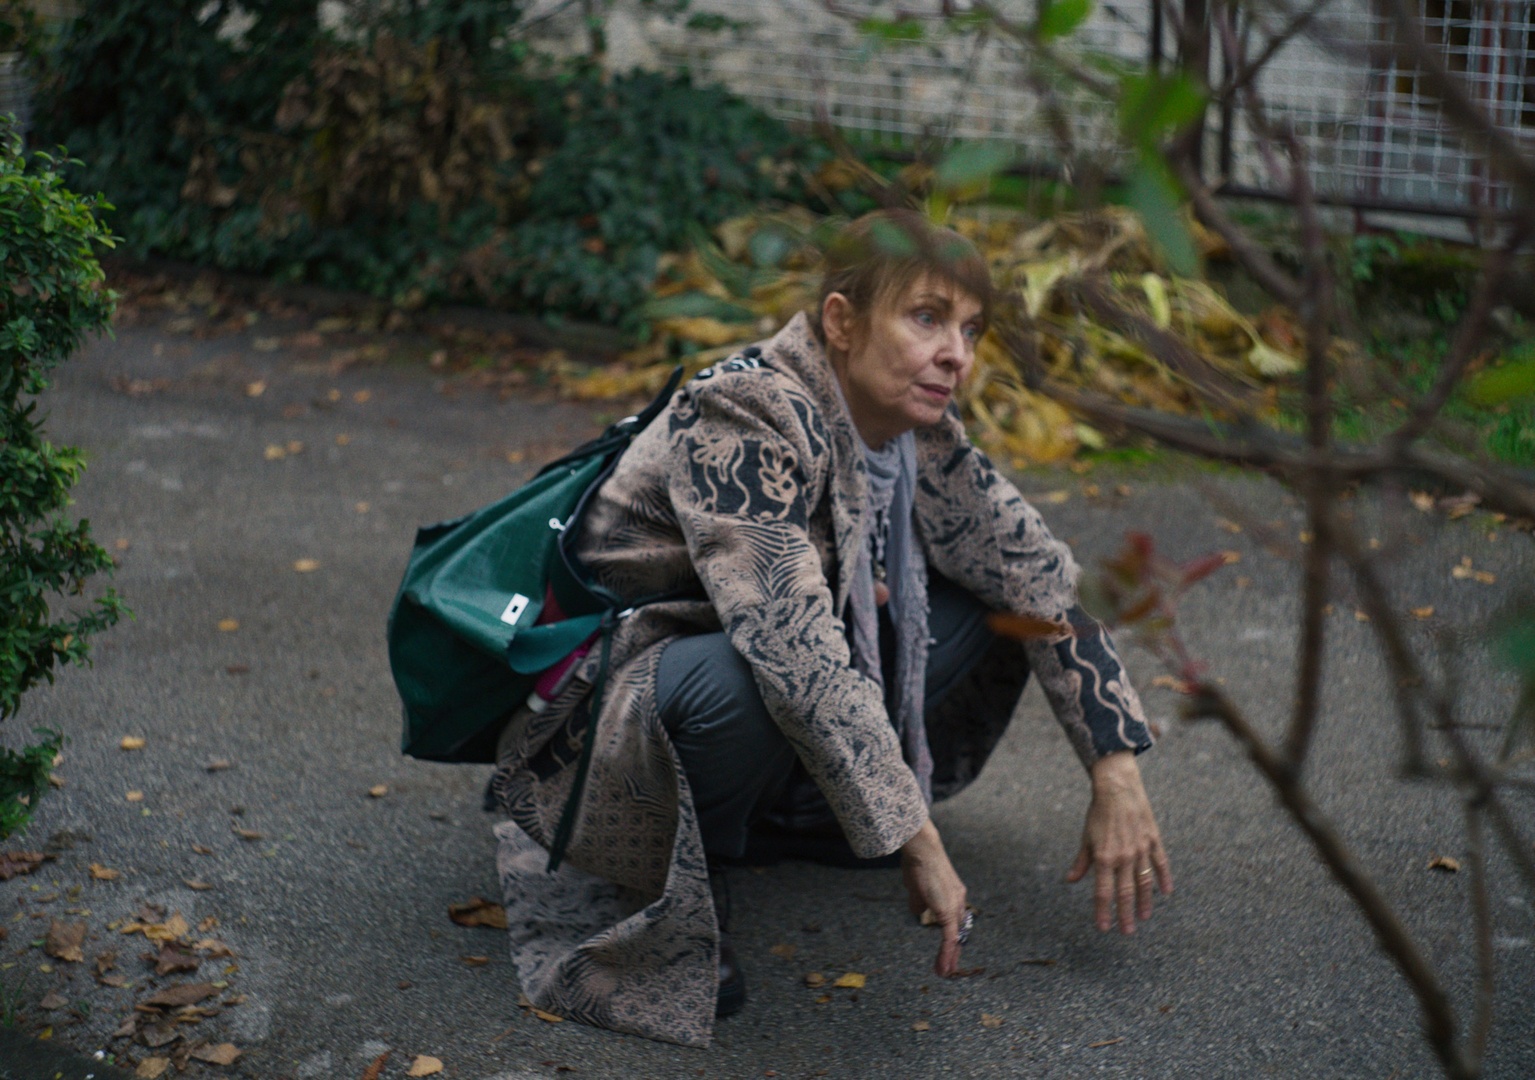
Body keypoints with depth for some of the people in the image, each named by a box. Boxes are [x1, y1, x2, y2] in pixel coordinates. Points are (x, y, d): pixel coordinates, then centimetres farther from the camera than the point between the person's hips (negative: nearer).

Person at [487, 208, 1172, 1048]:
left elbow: (1041, 577, 1)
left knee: (996, 609, -2)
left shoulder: (916, 432, -5)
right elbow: (796, 654, -38)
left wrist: (1118, 778, -6)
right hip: (606, 704, -8)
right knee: (748, 684, -40)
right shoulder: (742, 421, -29)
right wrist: (917, 842, -36)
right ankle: (651, 883, -10)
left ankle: (778, 815, 7)